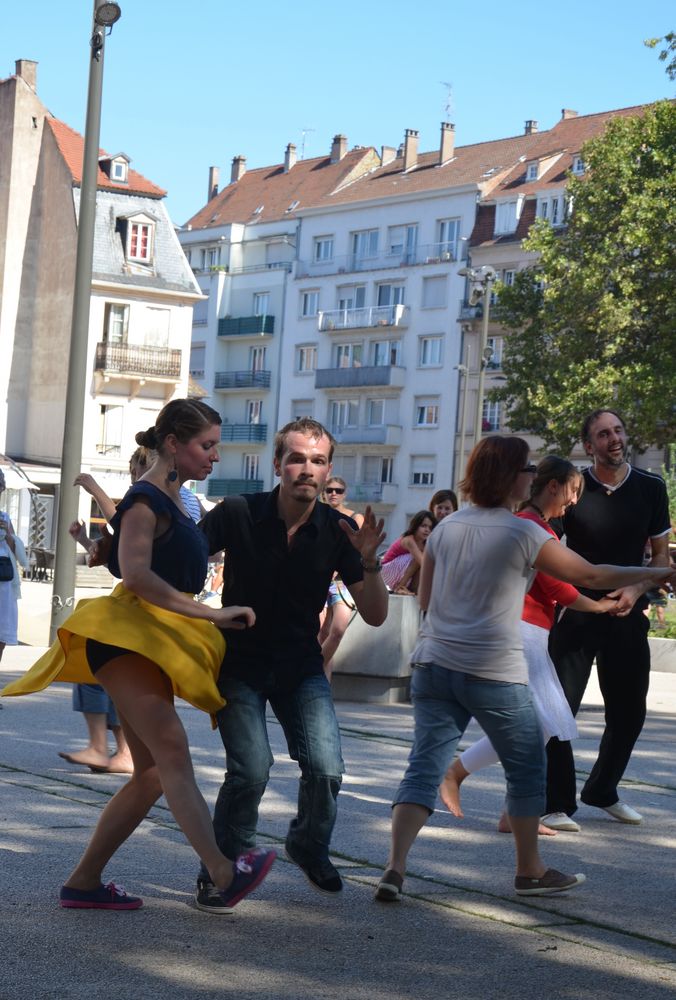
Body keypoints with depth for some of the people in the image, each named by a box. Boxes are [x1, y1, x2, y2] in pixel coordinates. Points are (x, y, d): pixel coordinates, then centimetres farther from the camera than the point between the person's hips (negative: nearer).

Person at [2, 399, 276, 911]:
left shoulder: (170, 501, 19)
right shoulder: (146, 499, -9)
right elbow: (135, 573, -23)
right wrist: (212, 615, -24)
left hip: (156, 644, 10)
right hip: (127, 637, -10)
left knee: (153, 773, 6)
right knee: (172, 751, -21)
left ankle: (84, 882, 10)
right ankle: (225, 874, -32)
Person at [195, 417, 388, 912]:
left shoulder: (338, 531, -7)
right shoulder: (238, 514, -14)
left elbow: (375, 615, -6)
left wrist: (369, 562, -23)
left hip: (301, 666, 2)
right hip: (239, 662, -2)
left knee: (326, 768, -13)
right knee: (251, 768, -20)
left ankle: (309, 846, 20)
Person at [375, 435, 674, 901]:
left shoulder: (446, 528, 7)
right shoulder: (523, 534, -9)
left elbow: (424, 598, 13)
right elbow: (591, 574, -3)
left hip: (435, 665, 5)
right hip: (495, 673, -5)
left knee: (425, 768, 3)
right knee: (527, 769, 13)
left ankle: (395, 867, -11)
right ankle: (531, 871, 24)